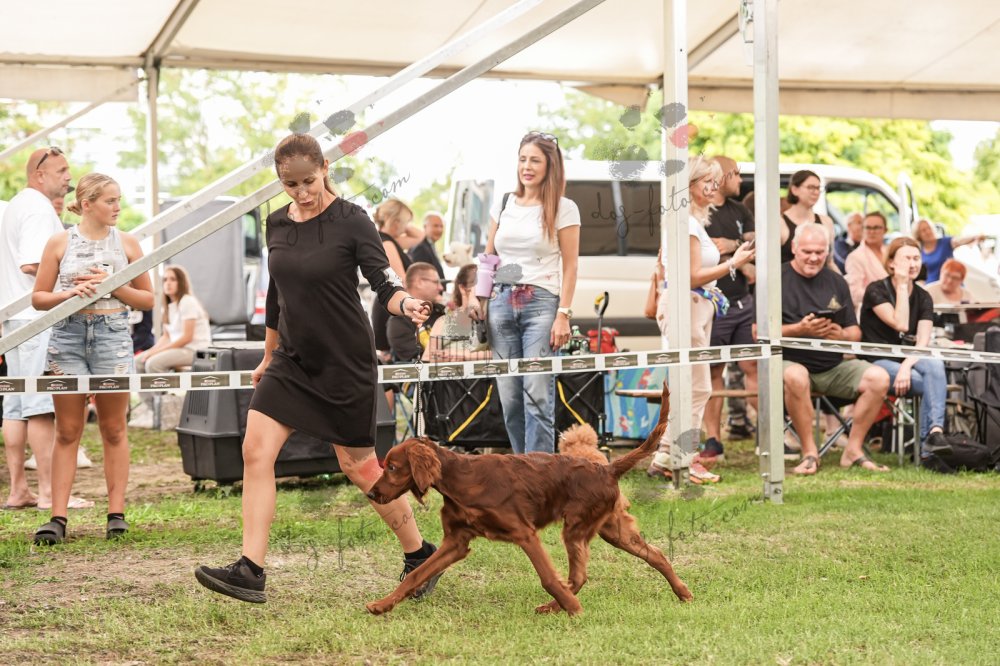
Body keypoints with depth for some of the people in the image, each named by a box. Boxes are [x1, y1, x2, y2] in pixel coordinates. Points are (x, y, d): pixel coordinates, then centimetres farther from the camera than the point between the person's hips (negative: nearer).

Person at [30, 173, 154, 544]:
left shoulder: (126, 243, 7)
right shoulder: (60, 243, 4)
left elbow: (147, 299, 9)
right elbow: (38, 298, 6)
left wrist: (111, 286, -6)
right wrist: (70, 294, -12)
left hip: (112, 335, 1)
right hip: (67, 335, 0)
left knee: (114, 430, 4)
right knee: (67, 432, 1)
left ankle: (116, 513, 9)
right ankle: (58, 517, 0)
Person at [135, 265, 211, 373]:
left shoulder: (188, 302, -11)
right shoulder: (169, 305, 15)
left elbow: (187, 337, -17)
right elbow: (166, 336, 16)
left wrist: (157, 351, -17)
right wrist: (153, 350, -5)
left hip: (194, 350, -9)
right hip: (176, 347, 9)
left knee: (153, 363, -28)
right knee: (138, 362, -5)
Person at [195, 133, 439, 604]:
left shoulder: (351, 221, -11)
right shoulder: (277, 224, 6)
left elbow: (385, 283, -16)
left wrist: (406, 304, -39)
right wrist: (269, 356, 24)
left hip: (345, 362, -5)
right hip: (292, 360, 6)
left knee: (359, 467, 2)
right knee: (255, 450, -9)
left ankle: (419, 554, 23)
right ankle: (250, 572, -8)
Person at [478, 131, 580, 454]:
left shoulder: (563, 209, 1)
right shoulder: (503, 203, 13)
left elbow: (570, 265, -1)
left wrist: (563, 314, -9)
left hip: (541, 303, -4)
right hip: (501, 302, 4)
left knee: (537, 395, -11)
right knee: (509, 397, 2)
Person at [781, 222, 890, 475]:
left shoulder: (836, 282, 16)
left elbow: (855, 332, 13)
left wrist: (842, 335, -11)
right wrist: (799, 329, -19)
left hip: (834, 367, 5)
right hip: (790, 361, -5)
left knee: (878, 377, -18)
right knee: (795, 376, -39)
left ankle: (854, 450, -6)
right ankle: (809, 452, -23)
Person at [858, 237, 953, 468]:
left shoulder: (923, 297, 8)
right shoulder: (876, 291, -4)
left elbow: (923, 341, -6)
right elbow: (900, 324, -19)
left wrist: (907, 365, -25)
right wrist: (902, 285, -14)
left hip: (911, 360, 4)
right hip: (878, 362, -4)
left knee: (935, 364, -33)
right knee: (935, 383, -29)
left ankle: (933, 435, -43)